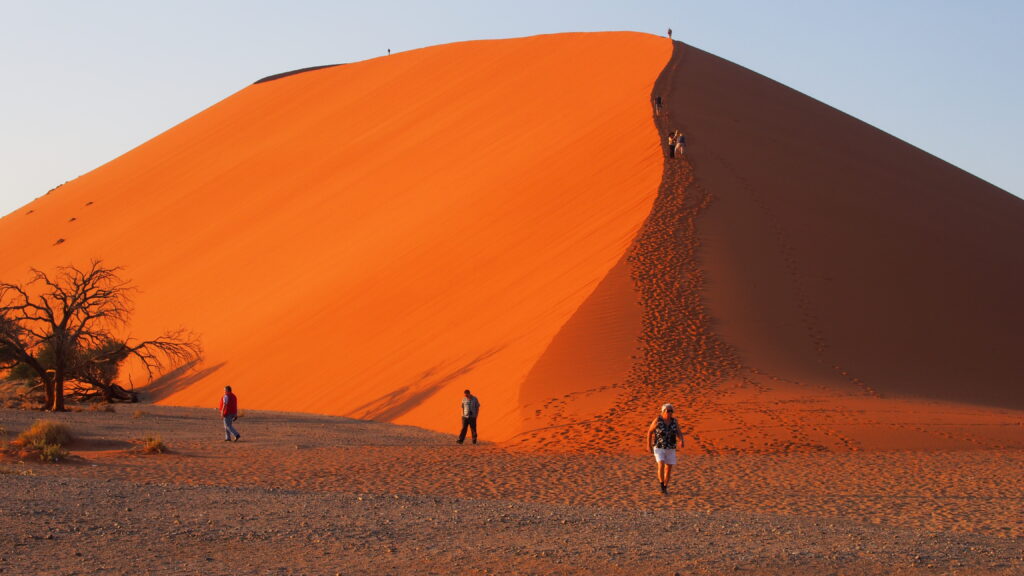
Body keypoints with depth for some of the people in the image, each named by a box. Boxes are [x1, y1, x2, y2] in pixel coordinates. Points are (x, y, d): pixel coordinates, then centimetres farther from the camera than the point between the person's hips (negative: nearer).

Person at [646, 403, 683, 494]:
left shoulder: (674, 421, -2)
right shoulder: (657, 420, -12)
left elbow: (679, 434, -5)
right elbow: (650, 431, -1)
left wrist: (681, 441, -27)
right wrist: (649, 445, 2)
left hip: (670, 449, 3)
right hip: (659, 448, -3)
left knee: (668, 468, 6)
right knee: (661, 466, -20)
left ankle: (665, 488, 24)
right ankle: (662, 486, -8)